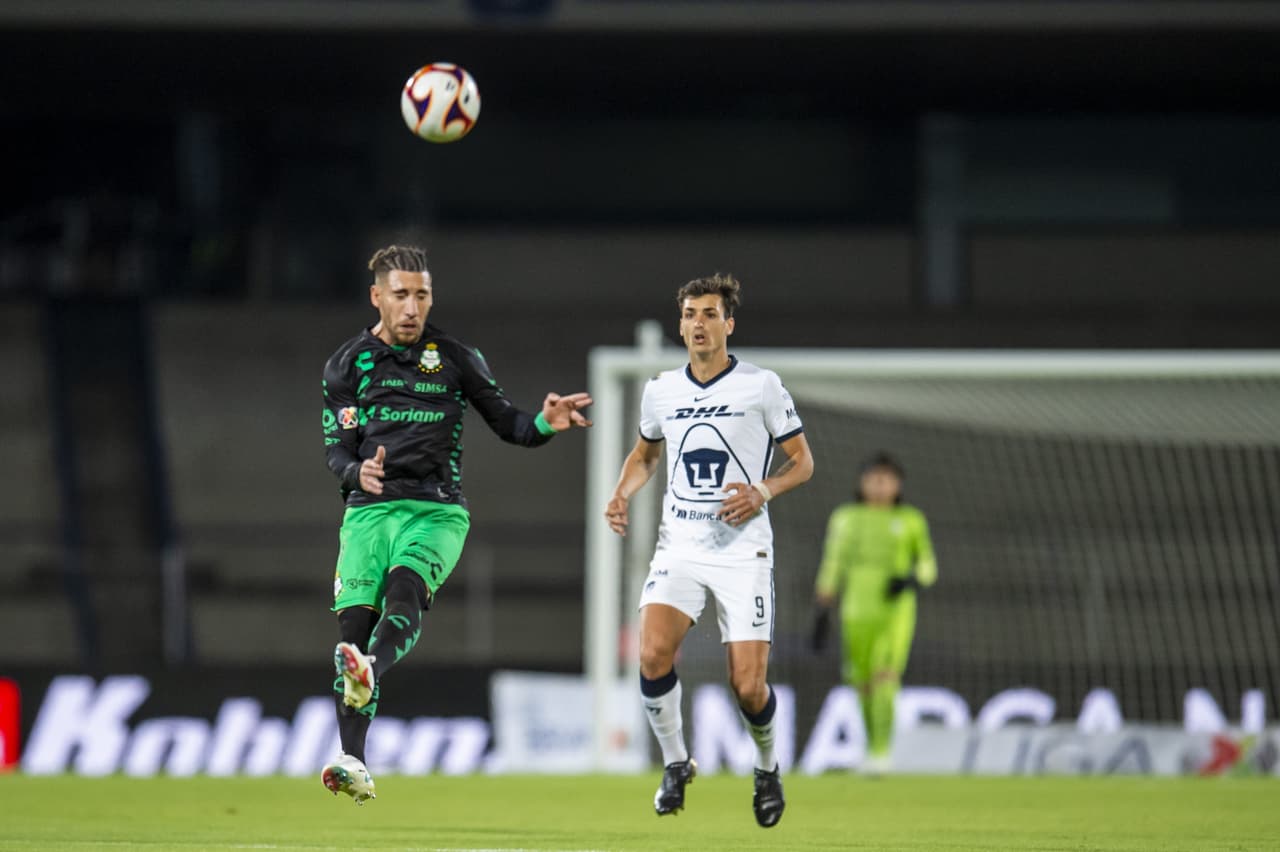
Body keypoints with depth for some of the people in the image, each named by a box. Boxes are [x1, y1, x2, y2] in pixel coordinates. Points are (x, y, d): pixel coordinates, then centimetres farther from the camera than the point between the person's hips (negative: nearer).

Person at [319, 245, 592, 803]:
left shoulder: (456, 358, 8)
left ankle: (370, 672, -58)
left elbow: (506, 423, 11)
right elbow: (337, 453, 6)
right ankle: (353, 765, -7)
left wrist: (545, 423, -11)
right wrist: (359, 473, -18)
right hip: (369, 509, 1)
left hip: (437, 510, -1)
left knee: (405, 585, -31)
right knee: (353, 622, -11)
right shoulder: (346, 366, 9)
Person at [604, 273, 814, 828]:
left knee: (748, 685, -8)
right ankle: (675, 764, -1)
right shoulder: (660, 391, 7)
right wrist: (622, 495, 6)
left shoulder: (762, 386, -4)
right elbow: (645, 454, 26)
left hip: (743, 552, -2)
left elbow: (802, 461, 3)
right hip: (679, 548, 3)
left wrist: (763, 492, -16)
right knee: (653, 652, -22)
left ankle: (767, 766, 24)